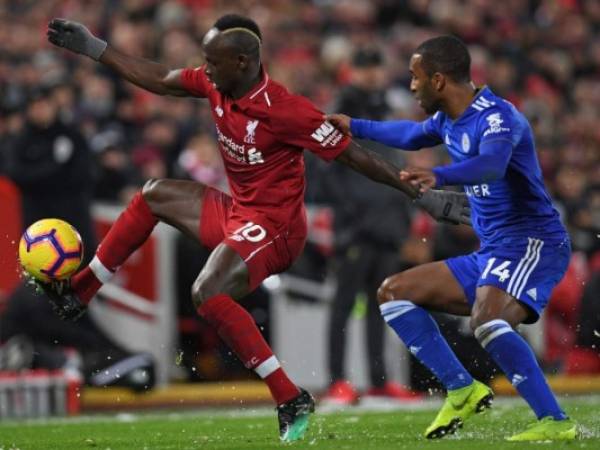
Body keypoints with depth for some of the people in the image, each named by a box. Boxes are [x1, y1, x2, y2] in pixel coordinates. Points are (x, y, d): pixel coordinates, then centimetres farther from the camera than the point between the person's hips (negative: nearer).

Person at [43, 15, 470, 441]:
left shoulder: (285, 110, -27)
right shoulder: (216, 85, -3)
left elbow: (355, 155, -22)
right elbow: (159, 80, 15)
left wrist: (424, 195, -22)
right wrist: (94, 48, 16)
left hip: (273, 226, -9)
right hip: (237, 212, 9)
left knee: (208, 293, -29)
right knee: (155, 195, 19)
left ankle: (292, 401, -29)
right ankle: (80, 291, 28)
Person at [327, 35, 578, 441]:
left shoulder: (497, 117, -18)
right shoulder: (449, 120, 11)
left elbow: (491, 164, -40)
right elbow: (412, 135, 35)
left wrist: (439, 177, -57)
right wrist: (355, 128, 38)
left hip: (532, 244, -10)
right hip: (491, 254, 10)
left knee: (487, 322, -36)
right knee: (393, 293, 8)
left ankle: (556, 423, -31)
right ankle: (463, 389, 4)